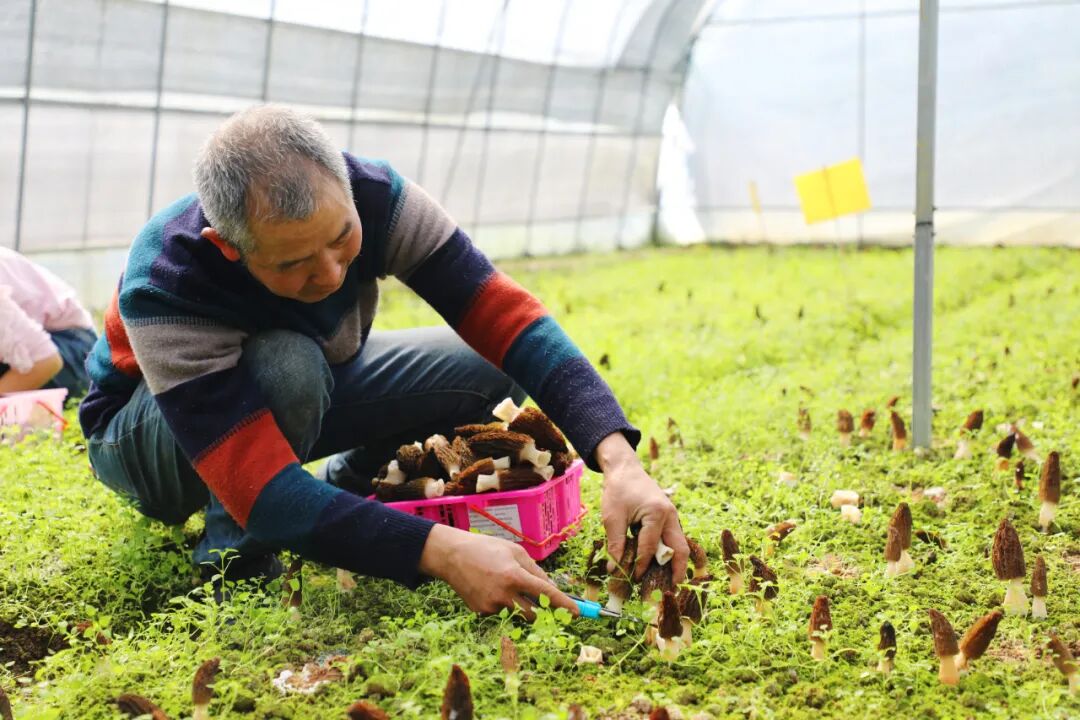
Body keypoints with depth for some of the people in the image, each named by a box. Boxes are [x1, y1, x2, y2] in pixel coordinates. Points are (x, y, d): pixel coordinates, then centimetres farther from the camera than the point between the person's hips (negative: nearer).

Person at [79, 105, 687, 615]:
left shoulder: (376, 197, -28)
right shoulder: (162, 288, -38)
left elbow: (505, 318, -32)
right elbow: (262, 492, -43)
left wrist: (618, 459, -44)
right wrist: (441, 551, -52)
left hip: (309, 394, 4)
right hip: (149, 434, -4)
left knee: (495, 372, -15)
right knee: (286, 363, -38)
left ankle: (351, 483, 7)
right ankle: (234, 549, -12)